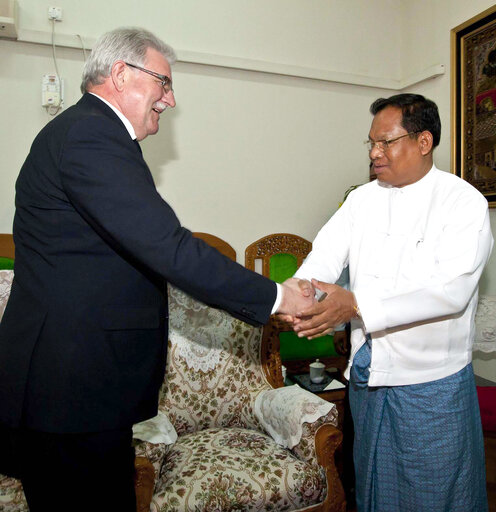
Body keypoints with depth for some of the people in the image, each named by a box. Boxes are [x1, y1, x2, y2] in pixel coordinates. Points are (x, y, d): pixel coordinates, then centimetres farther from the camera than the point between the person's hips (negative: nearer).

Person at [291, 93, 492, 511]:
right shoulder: (362, 199, 4)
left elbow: (451, 291, -24)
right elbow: (324, 259, -6)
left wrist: (356, 304, -33)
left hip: (433, 383, -4)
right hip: (367, 376, 5)